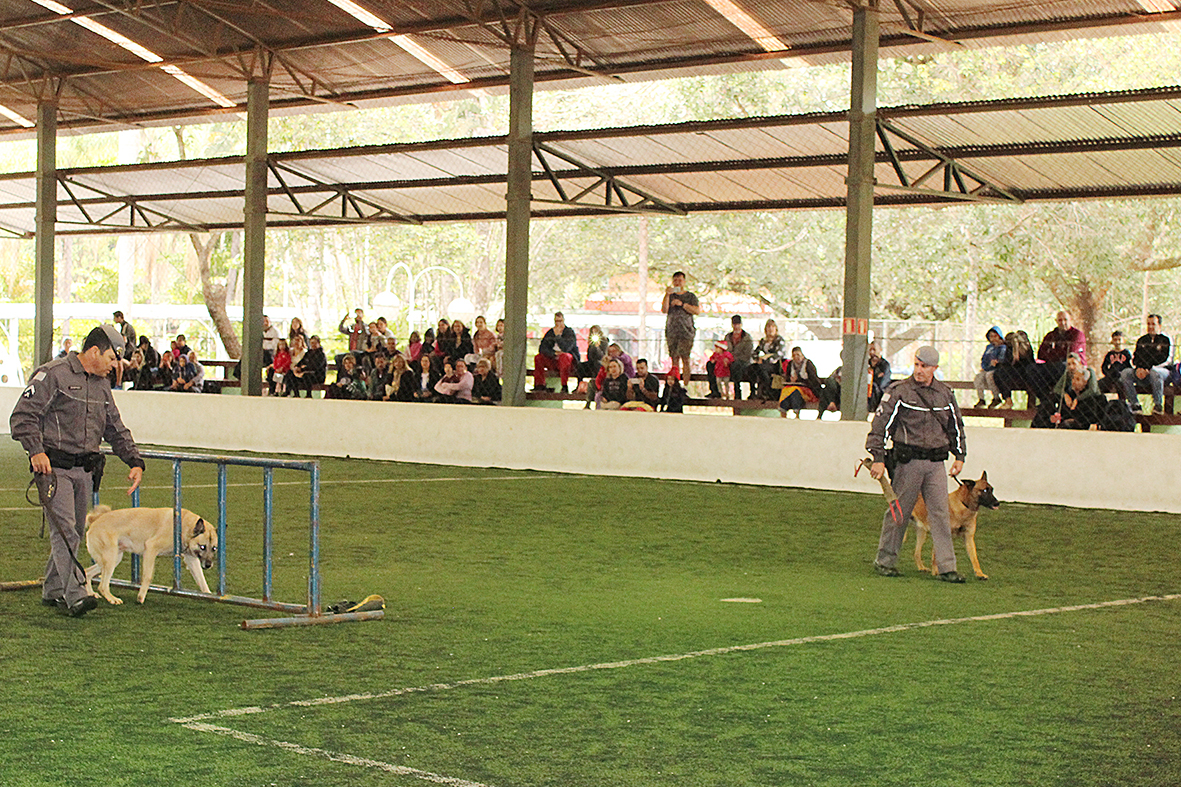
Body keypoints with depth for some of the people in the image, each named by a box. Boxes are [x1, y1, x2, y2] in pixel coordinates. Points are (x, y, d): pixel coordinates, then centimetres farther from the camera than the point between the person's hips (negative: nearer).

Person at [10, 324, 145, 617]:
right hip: (54, 466, -7)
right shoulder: (53, 374, -6)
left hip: (85, 470, 8)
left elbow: (116, 430, 24)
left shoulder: (101, 386, 17)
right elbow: (23, 417, -10)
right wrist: (36, 451, -23)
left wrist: (135, 462, 11)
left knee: (74, 532, 9)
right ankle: (75, 594, -22)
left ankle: (53, 591, 21)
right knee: (64, 528, -15)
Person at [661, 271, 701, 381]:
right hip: (671, 331, 3)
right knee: (675, 359, 0)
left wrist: (682, 304, -11)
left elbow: (697, 311, -5)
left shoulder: (691, 296, 9)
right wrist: (667, 295, -10)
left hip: (686, 331, -3)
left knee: (685, 358, -11)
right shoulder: (670, 296, 14)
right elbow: (664, 310, -1)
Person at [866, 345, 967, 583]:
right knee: (899, 512, 2)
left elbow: (956, 427, 23)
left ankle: (947, 567, 0)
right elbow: (880, 424, -8)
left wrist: (960, 456, 19)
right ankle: (884, 560, 17)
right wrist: (878, 458, -14)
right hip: (908, 461, -4)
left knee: (940, 514, -1)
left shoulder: (945, 394, 11)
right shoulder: (898, 392, -5)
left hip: (936, 462, 4)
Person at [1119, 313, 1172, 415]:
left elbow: (1166, 360, -6)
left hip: (1161, 370, -5)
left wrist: (1149, 369, -18)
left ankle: (1158, 405, -29)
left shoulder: (1165, 340, 5)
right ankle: (1135, 406, -27)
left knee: (1154, 373, -41)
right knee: (1125, 373, -23)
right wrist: (1138, 368, -9)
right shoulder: (1141, 340, 20)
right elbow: (1134, 358, 15)